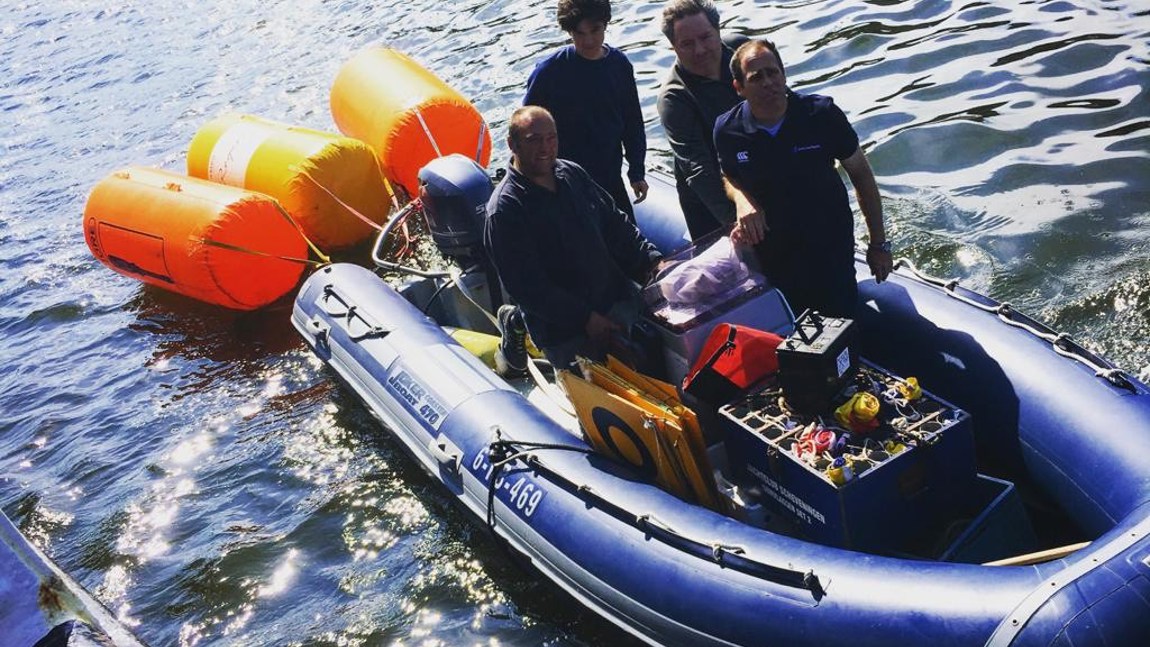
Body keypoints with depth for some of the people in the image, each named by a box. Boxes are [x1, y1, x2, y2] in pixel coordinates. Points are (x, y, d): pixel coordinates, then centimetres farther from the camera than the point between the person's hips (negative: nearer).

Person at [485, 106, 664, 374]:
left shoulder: (573, 174, 6)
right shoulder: (505, 209, -17)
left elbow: (616, 224, 14)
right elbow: (527, 287, -20)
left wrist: (652, 261, 0)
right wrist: (585, 319, -22)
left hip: (618, 299, 7)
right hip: (565, 332, -6)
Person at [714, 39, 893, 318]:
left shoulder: (821, 114, -15)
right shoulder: (727, 131, -11)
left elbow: (860, 173, -4)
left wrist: (879, 243, -1)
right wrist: (741, 199, -15)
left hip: (831, 246, -1)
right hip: (772, 251, 1)